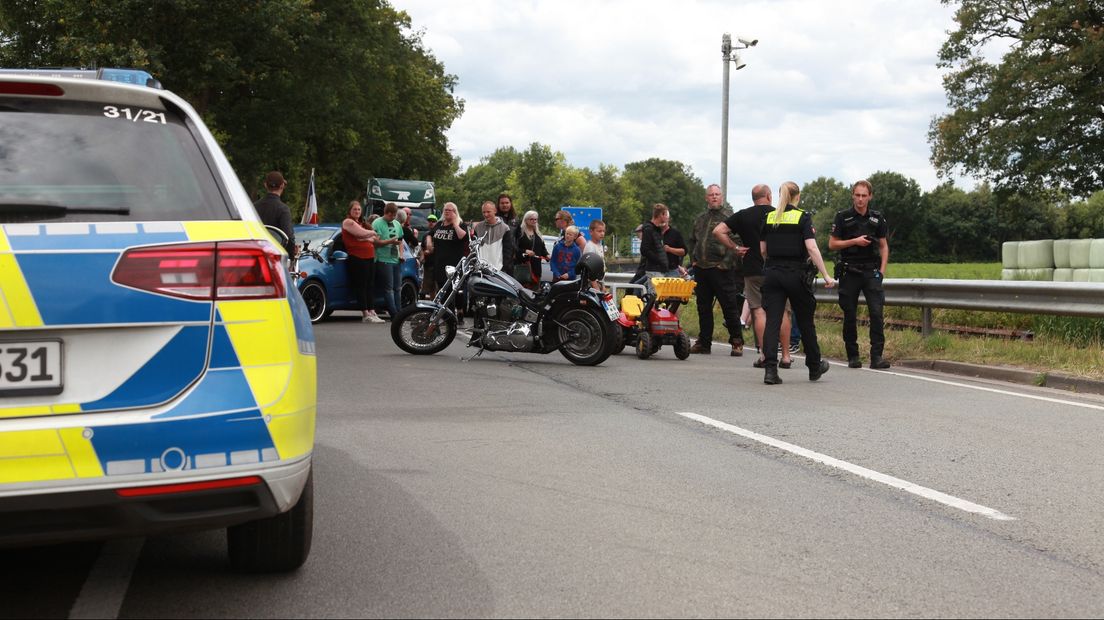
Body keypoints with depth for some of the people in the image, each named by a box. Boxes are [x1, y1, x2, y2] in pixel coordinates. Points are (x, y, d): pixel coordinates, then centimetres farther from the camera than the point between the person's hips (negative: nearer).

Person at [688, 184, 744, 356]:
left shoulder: (729, 216, -3)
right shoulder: (700, 219, 17)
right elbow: (692, 241, 26)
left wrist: (727, 262, -15)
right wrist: (693, 260, 14)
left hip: (721, 270, -6)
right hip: (701, 269, 6)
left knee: (730, 307, -4)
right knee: (703, 308, 10)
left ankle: (737, 342, 4)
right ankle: (704, 342, 17)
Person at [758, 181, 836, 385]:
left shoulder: (768, 218, 6)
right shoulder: (803, 217, -5)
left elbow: (763, 250, 9)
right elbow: (812, 248, -14)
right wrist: (826, 276, -13)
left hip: (772, 274, 3)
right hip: (796, 274, -2)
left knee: (772, 321, -1)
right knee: (805, 322, 12)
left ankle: (770, 369, -13)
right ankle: (814, 367, 26)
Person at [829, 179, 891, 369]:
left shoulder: (877, 218, 9)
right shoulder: (843, 217, 3)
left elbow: (884, 246, 14)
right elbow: (832, 244, 1)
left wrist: (882, 269, 3)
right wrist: (854, 241, -11)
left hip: (871, 270, 1)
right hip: (849, 271, -1)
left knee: (876, 312, -11)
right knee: (850, 315, 2)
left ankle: (877, 356, -10)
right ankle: (853, 356, 12)